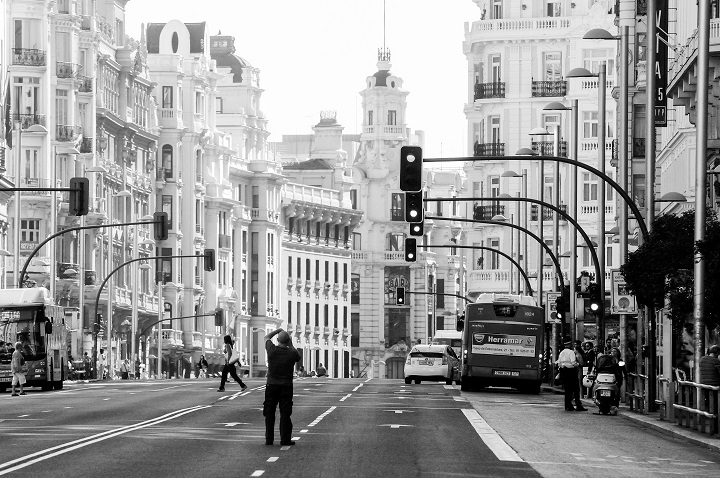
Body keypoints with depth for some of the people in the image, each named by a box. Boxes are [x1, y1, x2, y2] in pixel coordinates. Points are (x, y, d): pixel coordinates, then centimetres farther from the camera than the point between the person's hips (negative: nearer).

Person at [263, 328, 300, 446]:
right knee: (285, 414, 2)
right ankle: (285, 439, -1)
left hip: (271, 386, 1)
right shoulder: (291, 353, -10)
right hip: (286, 386, -1)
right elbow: (298, 358, 15)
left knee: (269, 414, 8)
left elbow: (267, 337, 12)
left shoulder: (272, 350, -9)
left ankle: (269, 439, 8)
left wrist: (278, 330, 22)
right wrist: (291, 346, 16)